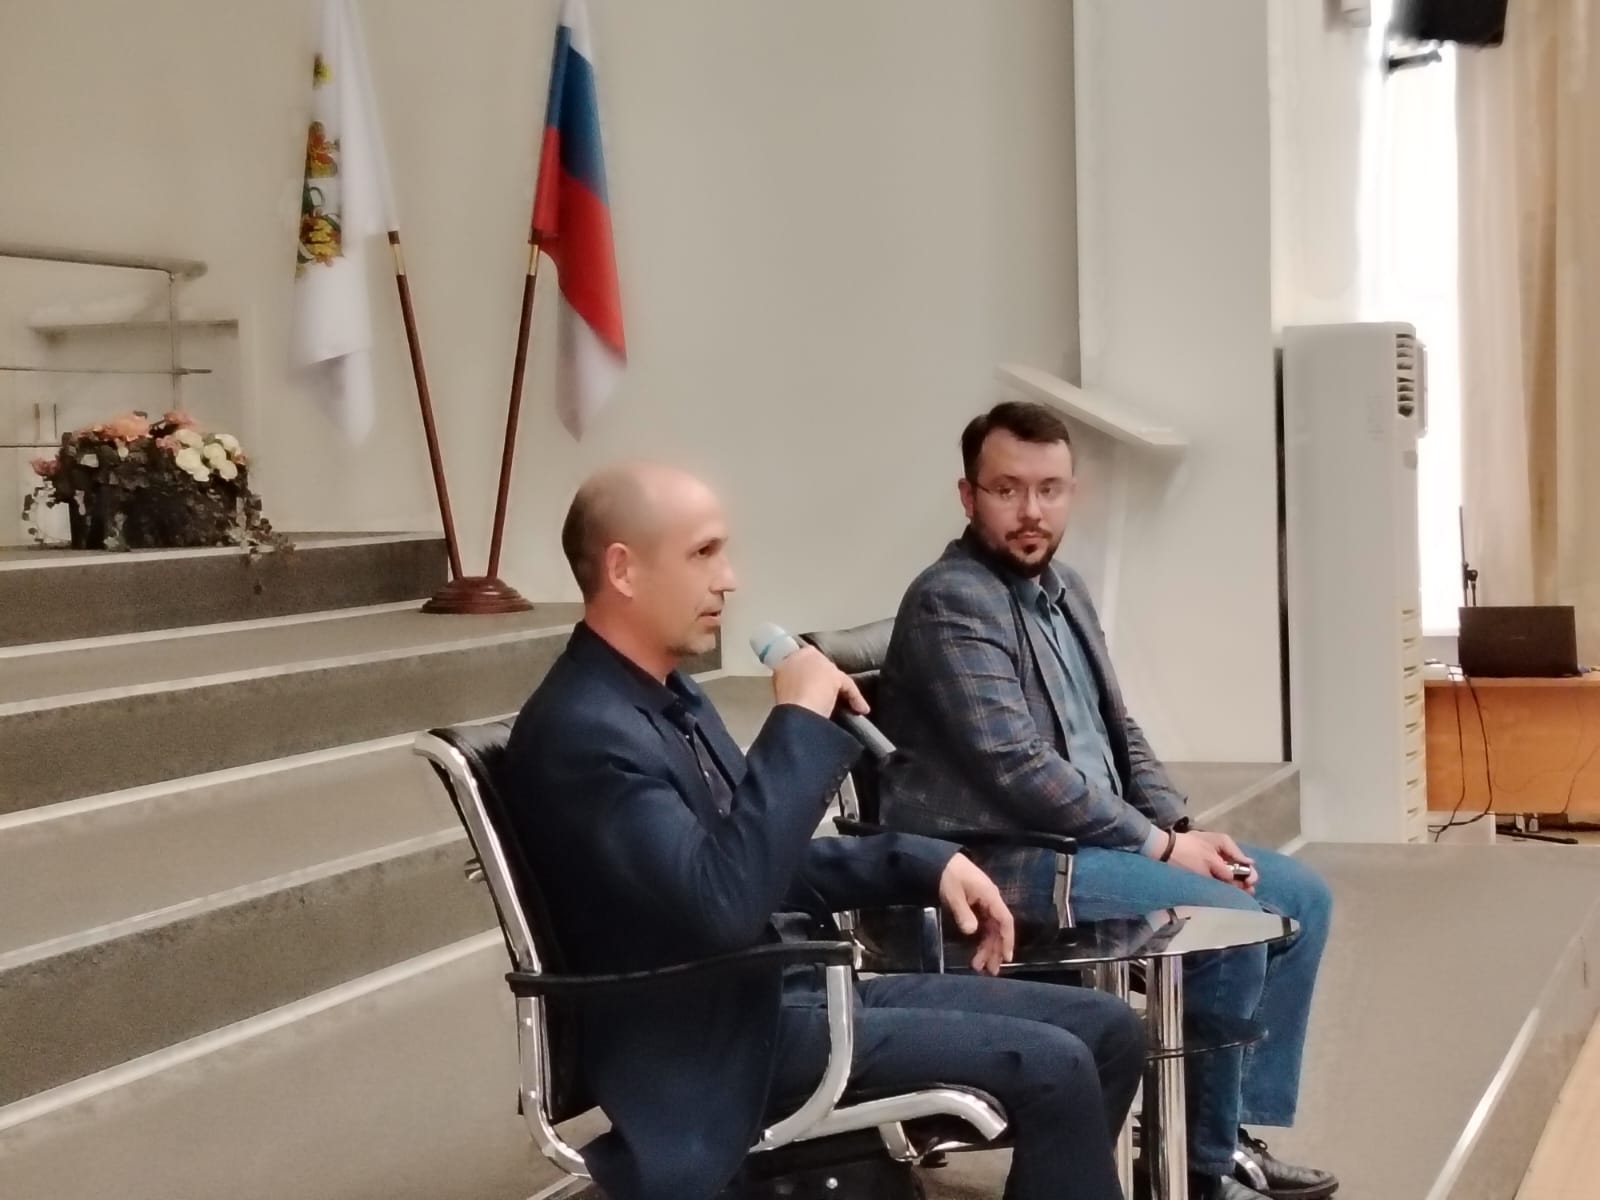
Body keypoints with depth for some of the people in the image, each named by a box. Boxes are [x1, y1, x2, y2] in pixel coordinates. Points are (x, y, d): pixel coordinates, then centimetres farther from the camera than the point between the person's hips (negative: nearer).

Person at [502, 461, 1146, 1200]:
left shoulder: (666, 695, 12)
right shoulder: (581, 731, -19)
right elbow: (722, 903, -31)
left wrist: (925, 863, 8)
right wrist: (800, 721, -24)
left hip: (781, 990, 10)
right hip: (721, 1044, -10)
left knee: (1105, 1030, 5)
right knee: (1053, 1068, -19)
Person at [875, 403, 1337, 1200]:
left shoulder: (1061, 587, 14)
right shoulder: (949, 603, -15)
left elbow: (1119, 731, 18)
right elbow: (1018, 770, -23)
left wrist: (1182, 826, 1)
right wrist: (1159, 845, -17)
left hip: (1095, 834, 10)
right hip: (1005, 857, -10)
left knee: (1299, 895, 4)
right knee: (1231, 922, -23)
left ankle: (1235, 1130, 9)